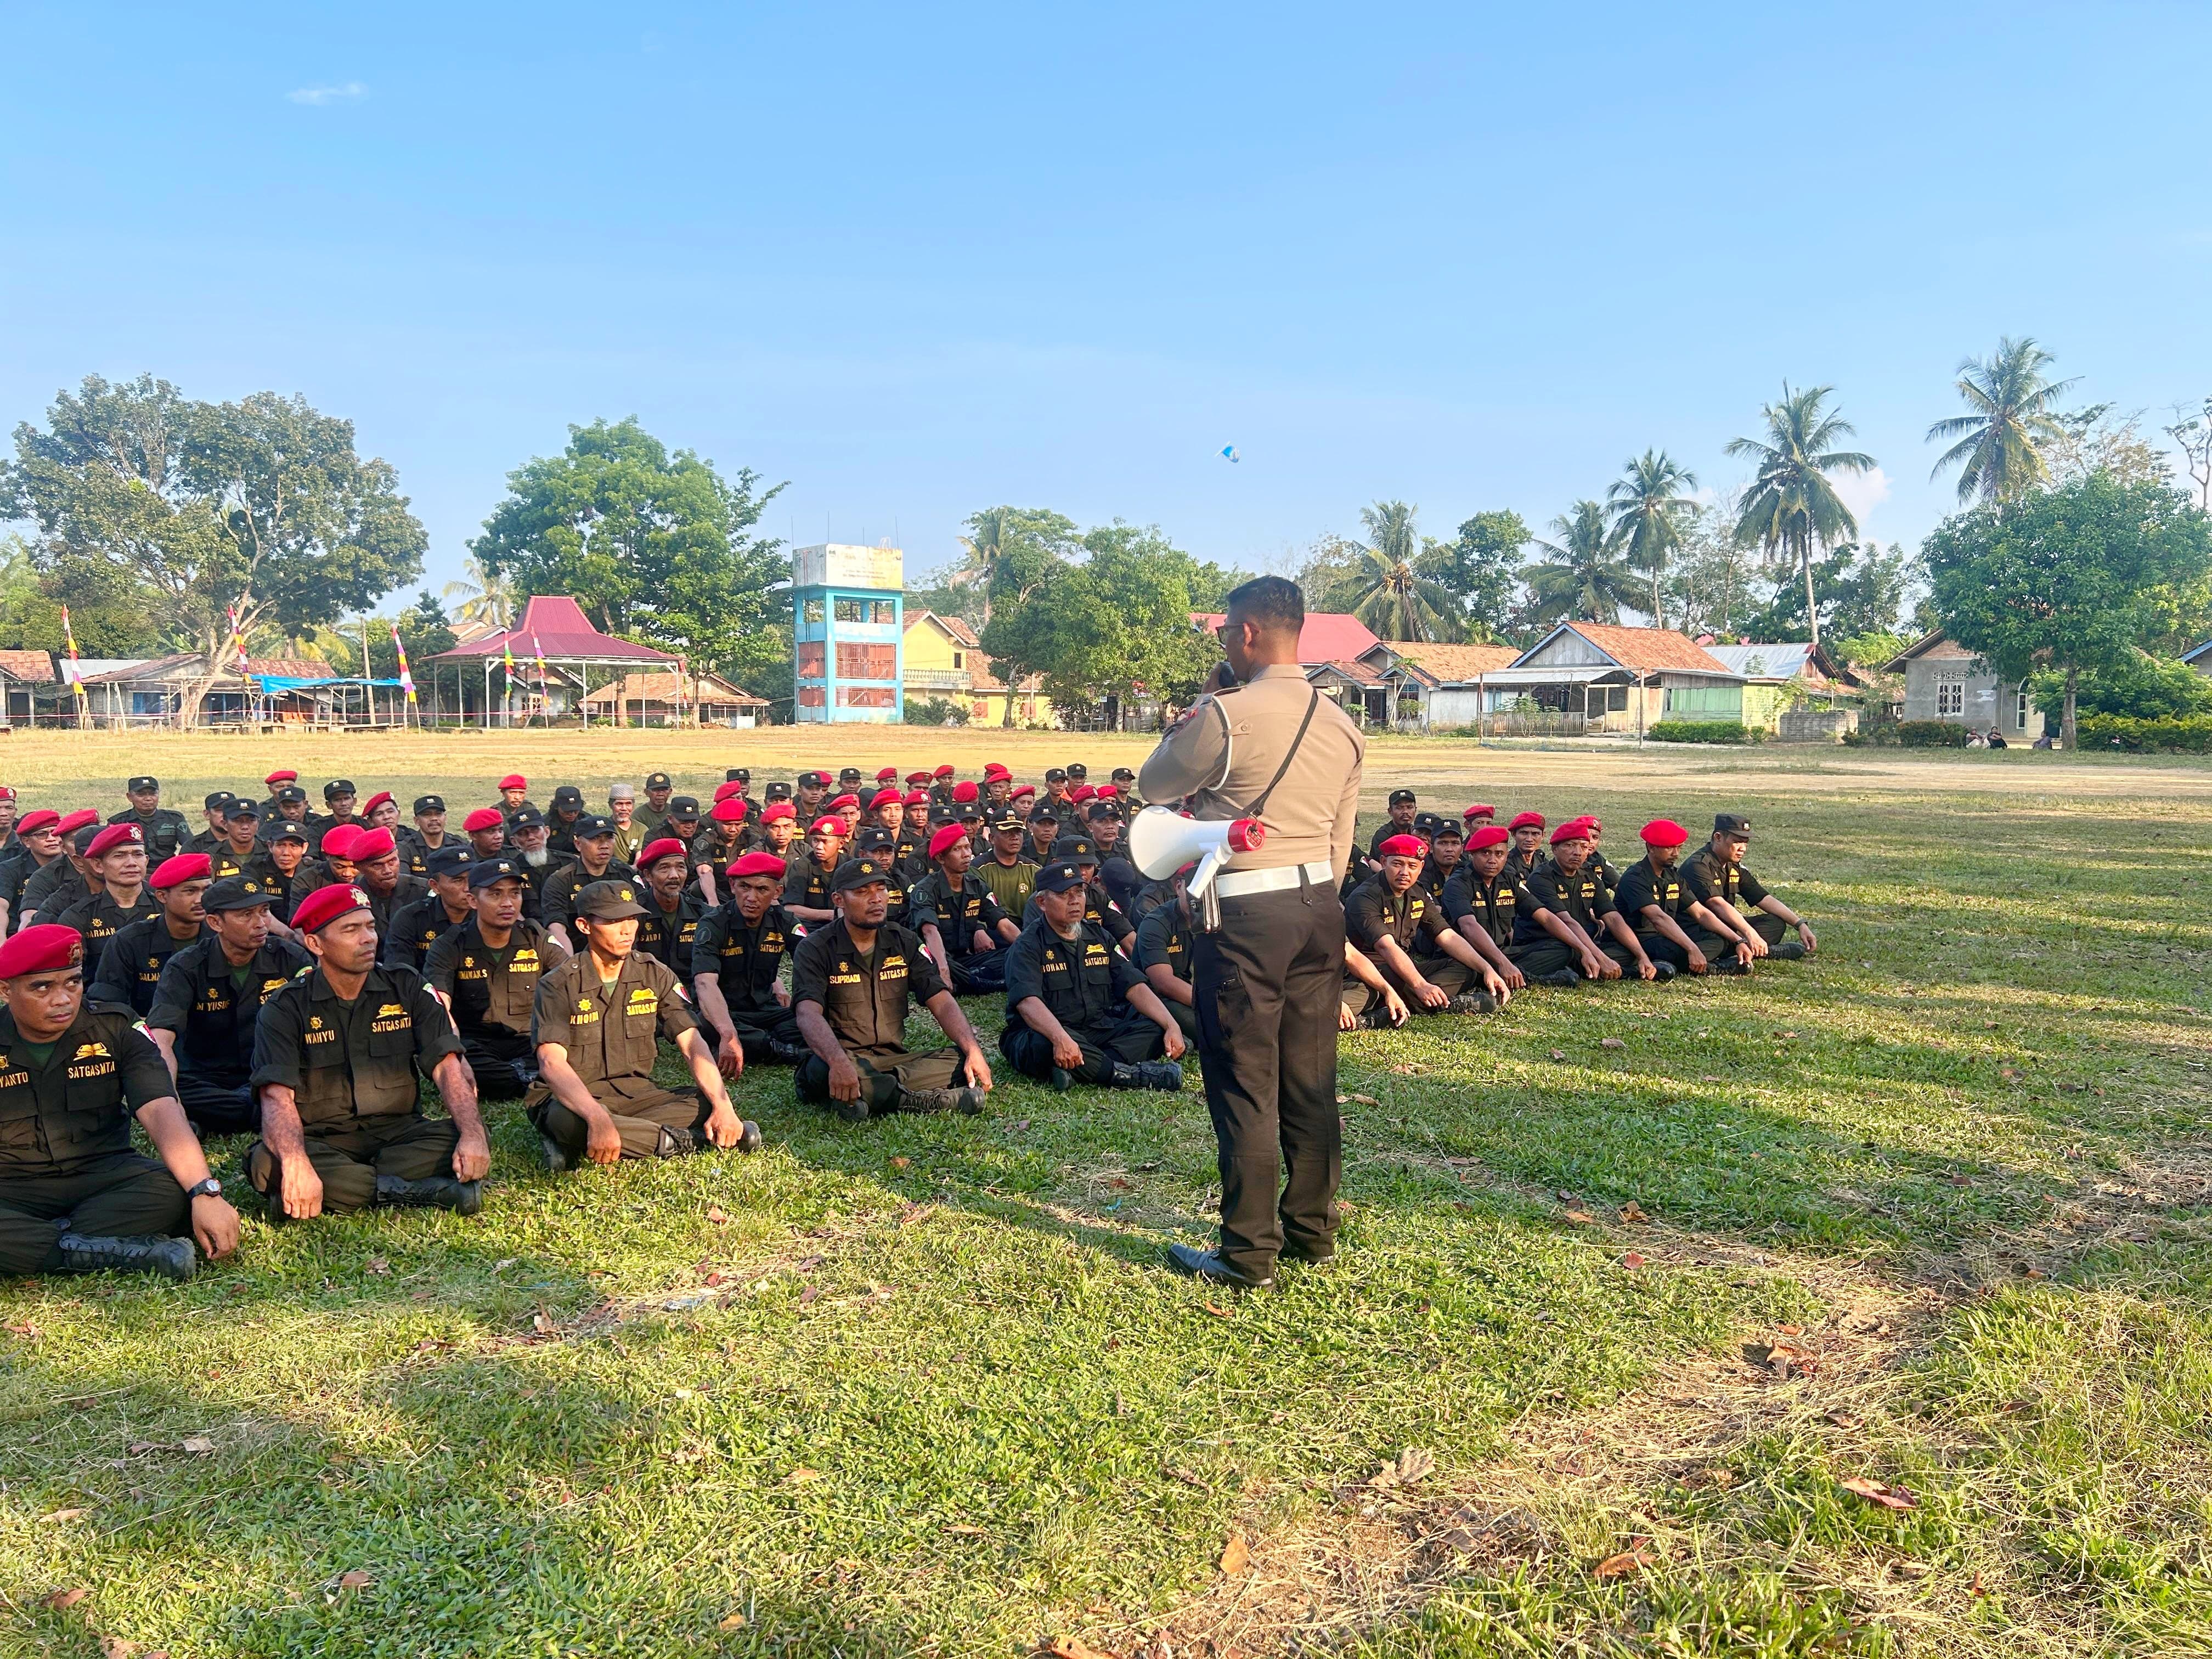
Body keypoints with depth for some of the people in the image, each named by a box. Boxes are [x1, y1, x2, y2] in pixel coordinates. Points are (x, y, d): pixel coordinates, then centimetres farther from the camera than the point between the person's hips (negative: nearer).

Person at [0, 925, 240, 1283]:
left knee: (175, 1191, -30)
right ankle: (122, 1252, -25)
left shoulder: (116, 1029, -1)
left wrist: (205, 1192, -29)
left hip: (105, 1176, 1)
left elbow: (160, 1112, -13)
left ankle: (34, 1244, -21)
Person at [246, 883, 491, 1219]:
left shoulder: (407, 988, 4)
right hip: (321, 1142, -1)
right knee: (267, 1163, -33)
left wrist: (473, 1134, -24)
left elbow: (446, 1066, -5)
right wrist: (296, 1165, -36)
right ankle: (414, 1190, -28)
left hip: (397, 1132, 1)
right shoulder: (286, 1008, -1)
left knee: (470, 1143, -26)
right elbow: (277, 1096, -15)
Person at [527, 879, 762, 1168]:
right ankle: (680, 1141, -22)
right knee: (567, 1120, -39)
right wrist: (599, 1118, -41)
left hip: (636, 1093, 4)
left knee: (711, 1105, -19)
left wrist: (723, 1106, -22)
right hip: (574, 1099, -4)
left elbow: (692, 1044, -5)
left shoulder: (654, 975, 2)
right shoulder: (559, 985, -9)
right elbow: (552, 1063, -23)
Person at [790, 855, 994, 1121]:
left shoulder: (903, 942, 10)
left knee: (962, 1061, -19)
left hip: (894, 1058, 4)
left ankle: (870, 1096, -33)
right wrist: (839, 1063, -41)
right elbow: (809, 1015, -21)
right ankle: (928, 1101, -35)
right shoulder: (815, 949, -4)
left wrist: (974, 1051, -15)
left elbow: (941, 1002, 3)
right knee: (822, 1069, -39)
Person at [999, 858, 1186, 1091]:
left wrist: (1172, 1026, -10)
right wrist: (1060, 1038, -42)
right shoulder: (1027, 947, -5)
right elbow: (1028, 1002, -23)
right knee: (1048, 1045, -39)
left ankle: (1075, 1071, -33)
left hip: (1100, 1032, 6)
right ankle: (1129, 1075, -30)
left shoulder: (1098, 938, 15)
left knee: (1156, 1029, -16)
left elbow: (1134, 986, 7)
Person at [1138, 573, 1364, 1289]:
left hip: (1245, 912, -7)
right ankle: (1312, 1229, 25)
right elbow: (1341, 840, 13)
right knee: (1311, 1079, 14)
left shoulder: (1228, 714, -15)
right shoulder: (1342, 725, 8)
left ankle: (1248, 1252, 8)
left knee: (1244, 1082, 0)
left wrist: (1200, 707, 7)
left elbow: (1153, 784, -1)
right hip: (1319, 905, 7)